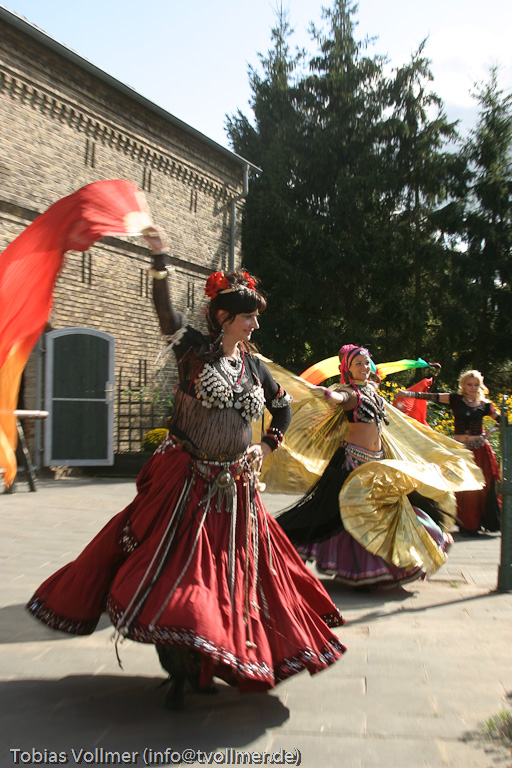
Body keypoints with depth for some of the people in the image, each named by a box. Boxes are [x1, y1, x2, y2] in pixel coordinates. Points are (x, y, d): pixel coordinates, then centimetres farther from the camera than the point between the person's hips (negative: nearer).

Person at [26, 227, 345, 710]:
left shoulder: (255, 367, 10)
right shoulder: (195, 349, -3)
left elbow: (283, 410, 24)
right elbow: (166, 313, -22)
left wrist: (266, 447, 12)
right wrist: (158, 260, -33)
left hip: (233, 488, 5)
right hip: (182, 481, -4)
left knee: (226, 575, 8)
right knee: (174, 567, -2)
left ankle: (200, 665, 27)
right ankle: (179, 673, 15)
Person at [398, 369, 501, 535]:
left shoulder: (484, 405, 5)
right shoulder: (456, 399, 1)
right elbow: (433, 396, -7)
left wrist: (491, 431, -6)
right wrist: (408, 393, -15)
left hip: (480, 449, 1)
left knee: (485, 486, 2)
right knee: (463, 488, 3)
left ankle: (489, 522, 15)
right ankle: (468, 525, 13)